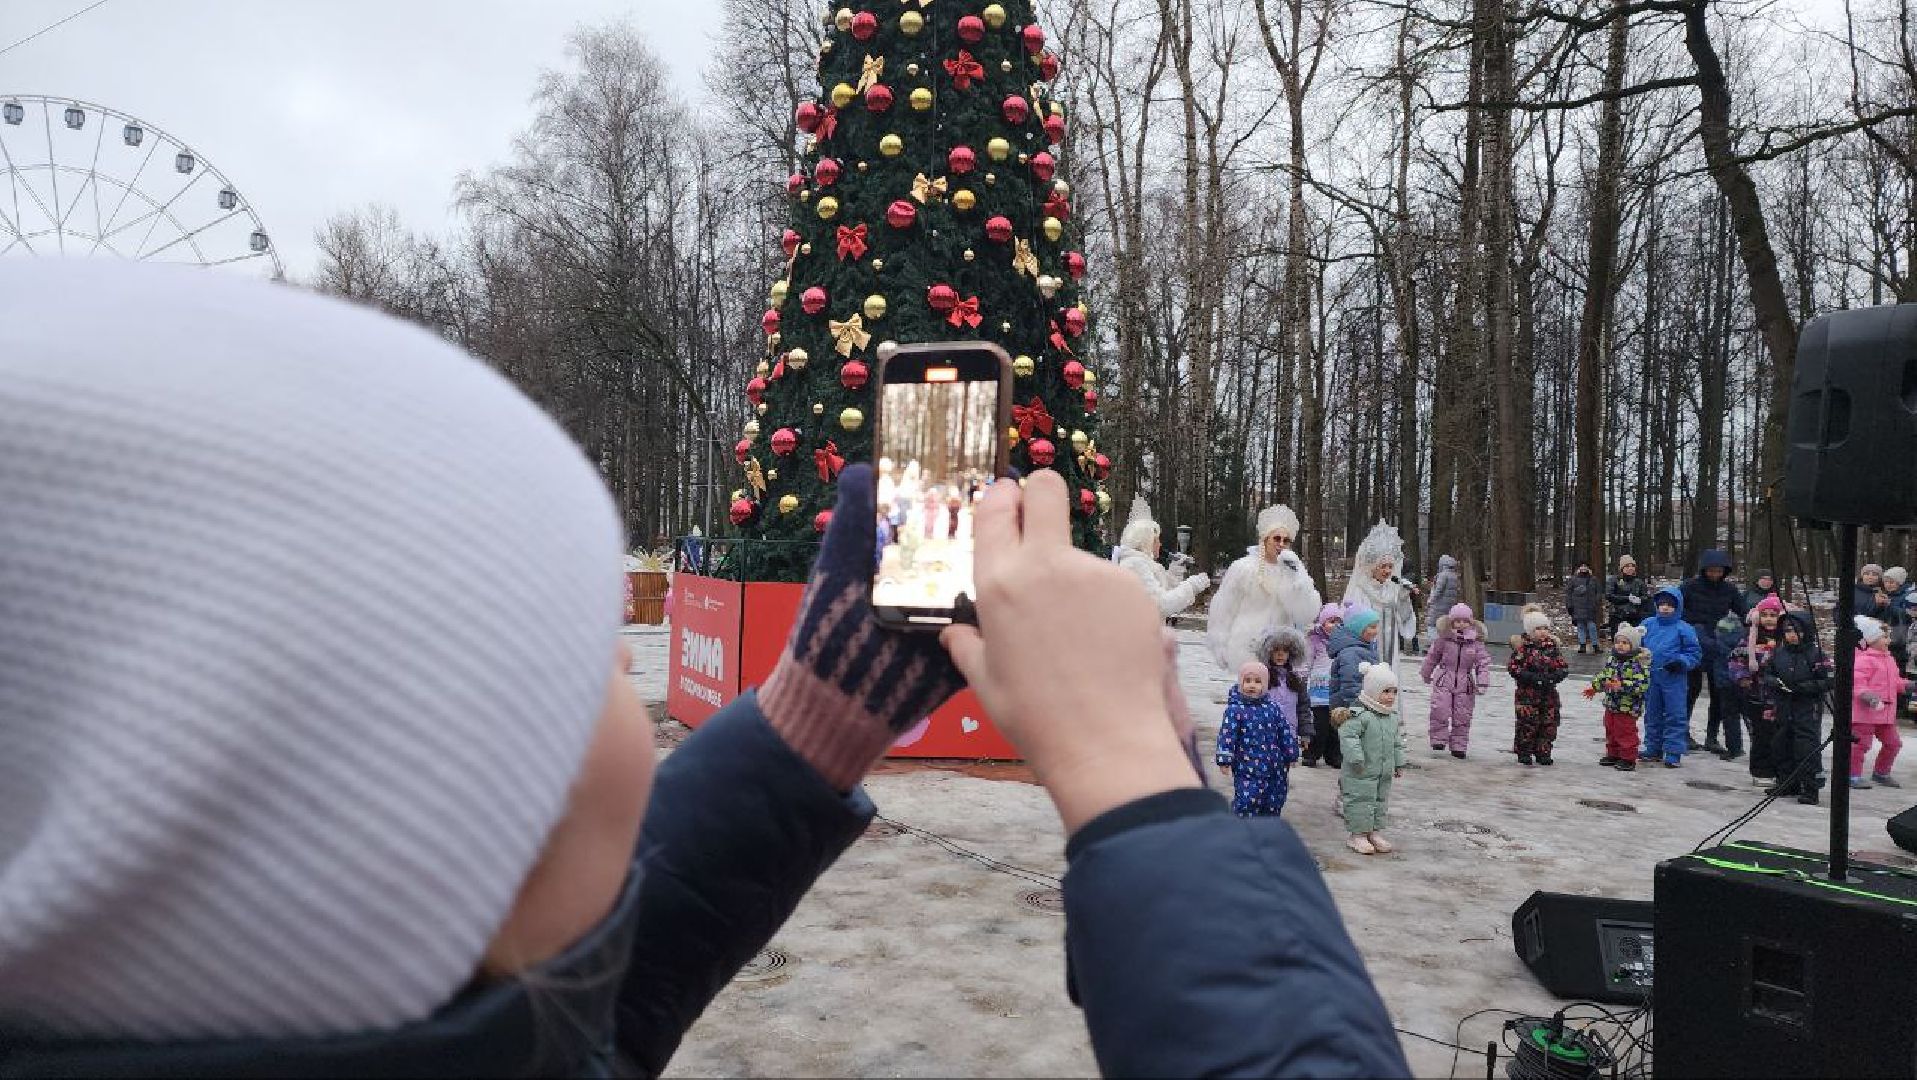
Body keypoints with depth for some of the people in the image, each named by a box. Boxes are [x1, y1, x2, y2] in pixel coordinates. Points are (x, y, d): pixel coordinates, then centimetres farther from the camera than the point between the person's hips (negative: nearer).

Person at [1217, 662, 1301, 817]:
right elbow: (1227, 735, -13)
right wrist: (1224, 760, -20)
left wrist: (1290, 756, 12)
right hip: (1247, 769, -5)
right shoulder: (1235, 709, -9)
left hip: (1274, 769, 5)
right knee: (1245, 803, -9)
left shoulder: (1273, 707, 4)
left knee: (1274, 805, 13)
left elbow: (1286, 732, 12)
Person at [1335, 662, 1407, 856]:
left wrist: (1399, 763, 19)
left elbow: (1397, 741, 19)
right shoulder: (1359, 714, -19)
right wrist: (1356, 758, -29)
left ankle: (1375, 833, 27)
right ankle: (1357, 834, 7)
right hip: (1361, 773, -8)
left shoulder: (1392, 716, 9)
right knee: (1360, 801, -3)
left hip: (1384, 773, 8)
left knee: (1380, 802, 15)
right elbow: (1348, 735, -26)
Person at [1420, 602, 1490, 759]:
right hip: (1444, 682, -1)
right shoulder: (1443, 639, -2)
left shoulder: (1476, 642, -2)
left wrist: (1482, 683, -12)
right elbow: (1432, 657, 12)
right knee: (1440, 711, -12)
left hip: (1465, 685, 1)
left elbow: (1484, 663, -3)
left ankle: (1458, 746, 14)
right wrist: (1426, 674, 21)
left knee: (1462, 717, 5)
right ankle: (1439, 740, 1)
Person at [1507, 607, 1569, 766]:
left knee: (1549, 723, 6)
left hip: (1549, 692, 4)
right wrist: (1532, 677, -18)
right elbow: (1513, 666, -11)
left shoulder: (1552, 645, 6)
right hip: (1527, 693, -4)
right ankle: (1524, 753, 10)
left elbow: (1563, 666, 9)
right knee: (1527, 723, -3)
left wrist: (1554, 676, -11)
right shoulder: (1522, 646, -7)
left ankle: (1543, 752, 19)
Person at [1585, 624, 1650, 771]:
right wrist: (1594, 687, 13)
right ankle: (1613, 755, 32)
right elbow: (1603, 676, 20)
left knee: (1626, 732, 0)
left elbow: (1642, 684, -25)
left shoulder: (1639, 663, -17)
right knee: (1611, 731, 18)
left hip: (1628, 707, -8)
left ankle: (1628, 759, 11)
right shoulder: (1612, 659, 6)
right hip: (1611, 704, 8)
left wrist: (1622, 685, -32)